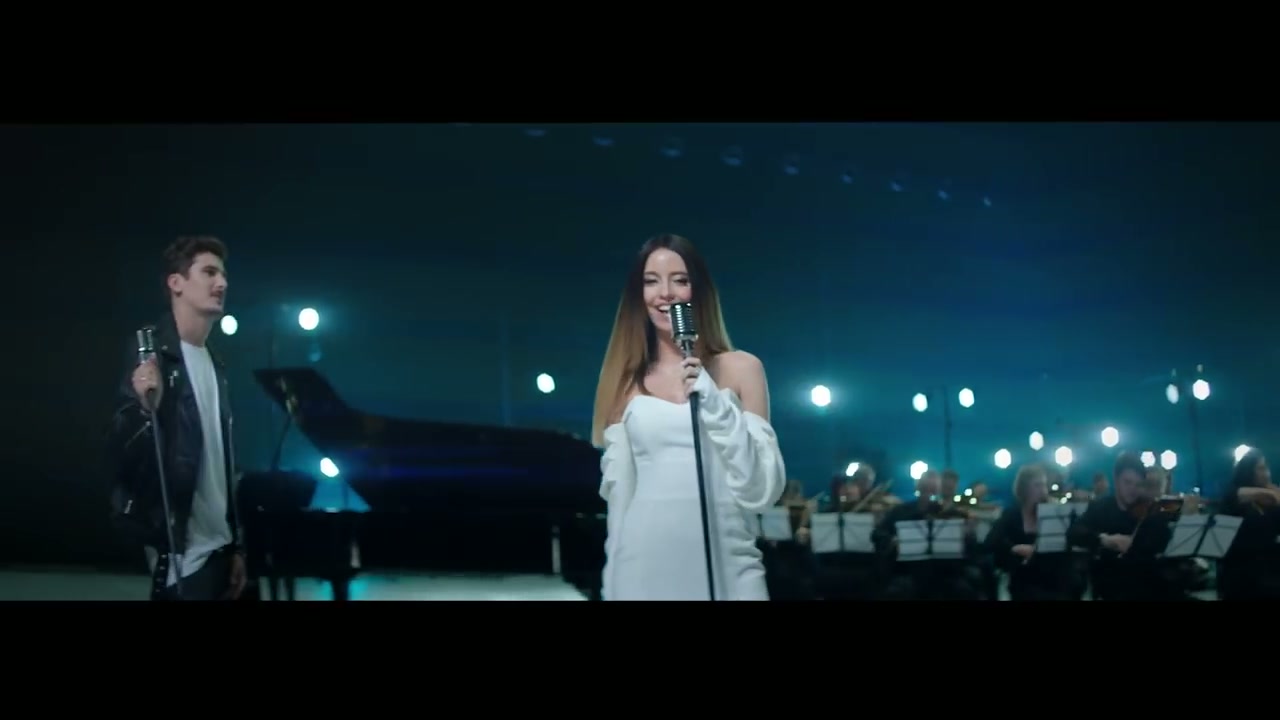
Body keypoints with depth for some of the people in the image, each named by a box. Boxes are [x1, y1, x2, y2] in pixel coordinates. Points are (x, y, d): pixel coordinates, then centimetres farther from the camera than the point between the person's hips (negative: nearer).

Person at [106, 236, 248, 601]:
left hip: (219, 546, 7)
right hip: (183, 549, -7)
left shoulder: (215, 367, 13)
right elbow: (122, 454, -14)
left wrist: (237, 545, 14)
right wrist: (145, 407, -34)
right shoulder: (153, 353, -8)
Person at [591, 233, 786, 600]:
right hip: (643, 570, 2)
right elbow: (618, 489, 10)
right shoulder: (627, 381, 7)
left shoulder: (741, 368, 1)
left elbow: (763, 489, -5)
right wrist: (612, 581, 10)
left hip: (725, 568, -2)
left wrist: (711, 401, -13)